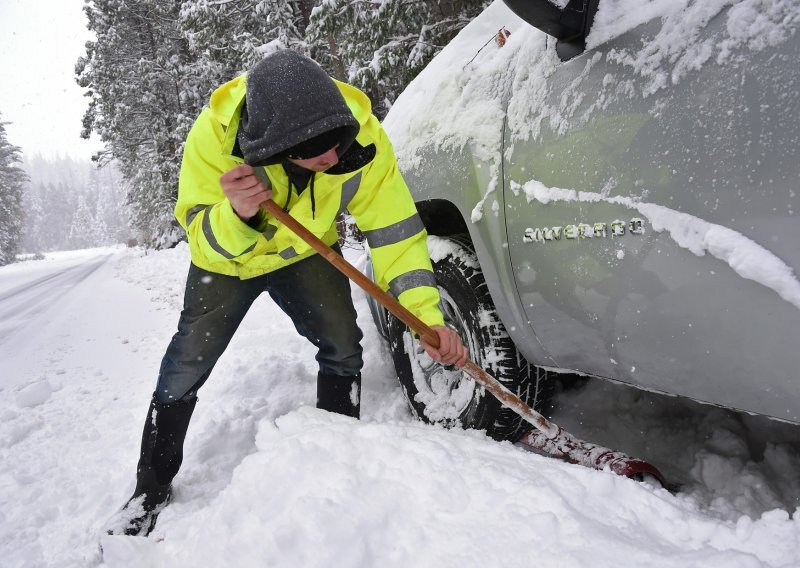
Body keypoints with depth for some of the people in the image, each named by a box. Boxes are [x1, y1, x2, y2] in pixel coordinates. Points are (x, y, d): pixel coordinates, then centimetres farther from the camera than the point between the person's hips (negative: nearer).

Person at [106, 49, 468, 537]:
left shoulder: (362, 133, -30)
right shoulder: (215, 134, -33)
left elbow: (394, 228, -25)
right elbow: (207, 240, -27)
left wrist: (428, 314, -32)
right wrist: (235, 215, -51)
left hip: (305, 252, 1)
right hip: (226, 257, -1)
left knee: (343, 346, -13)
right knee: (187, 365, -1)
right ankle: (151, 489, 20)